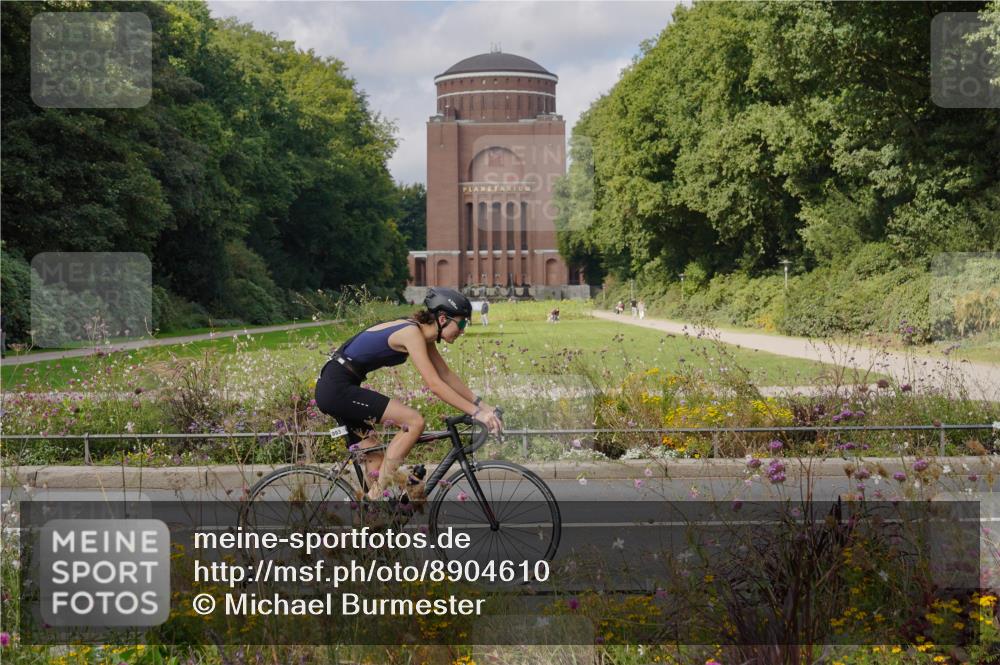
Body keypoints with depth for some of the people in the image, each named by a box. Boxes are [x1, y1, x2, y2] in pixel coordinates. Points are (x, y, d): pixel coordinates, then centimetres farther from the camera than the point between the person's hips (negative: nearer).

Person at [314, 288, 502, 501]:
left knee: (377, 464, 10)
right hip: (337, 388, -10)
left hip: (335, 389, 10)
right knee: (414, 421, -17)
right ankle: (377, 496, -12)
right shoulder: (412, 333, -18)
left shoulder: (424, 334, 10)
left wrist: (482, 405, 8)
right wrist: (475, 412, -23)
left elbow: (447, 376, 15)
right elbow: (434, 384, -24)